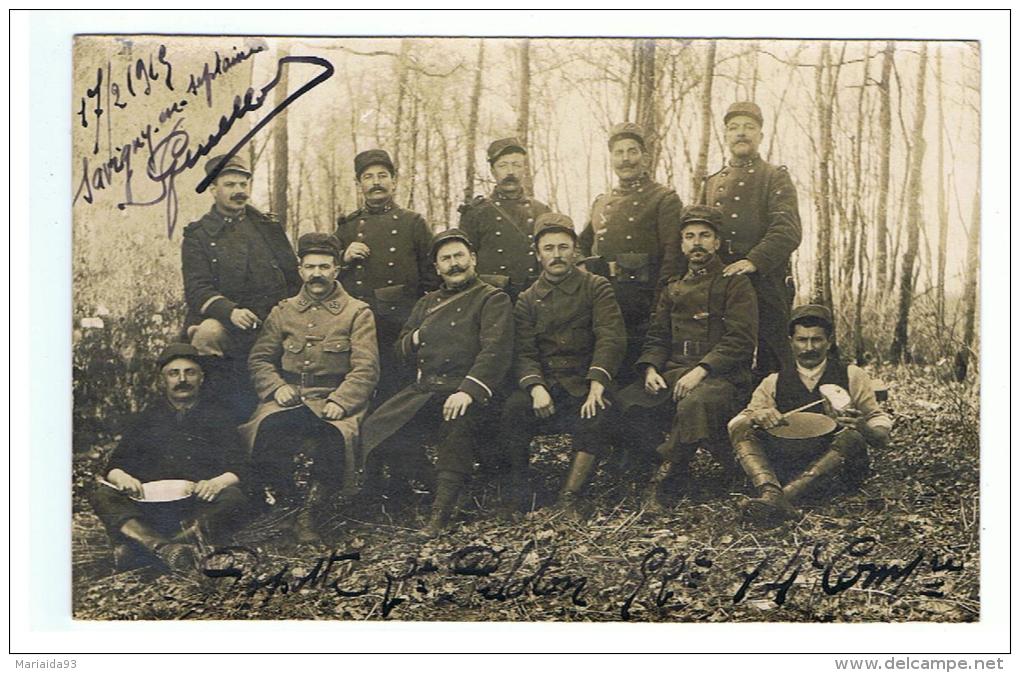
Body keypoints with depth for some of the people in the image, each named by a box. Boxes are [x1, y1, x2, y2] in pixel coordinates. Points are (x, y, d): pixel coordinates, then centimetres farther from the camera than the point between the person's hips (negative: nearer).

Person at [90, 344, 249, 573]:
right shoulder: (148, 418, 21)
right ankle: (165, 548, -47)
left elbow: (238, 469, 6)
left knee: (233, 499, -33)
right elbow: (114, 466, 16)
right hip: (150, 502, 2)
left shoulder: (217, 415, 15)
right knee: (102, 496, -23)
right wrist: (121, 477, -10)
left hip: (201, 506, -2)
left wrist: (216, 483, -18)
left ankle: (139, 547, -43)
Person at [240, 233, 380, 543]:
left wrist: (340, 401, -17)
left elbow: (366, 369, -1)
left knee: (334, 435, -35)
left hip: (335, 400, -2)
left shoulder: (358, 313, 9)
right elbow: (259, 359, 15)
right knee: (265, 431, -31)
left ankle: (309, 513, -15)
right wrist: (277, 387, -6)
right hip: (288, 400, 2)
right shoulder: (283, 312, 19)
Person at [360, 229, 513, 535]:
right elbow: (401, 349, 30)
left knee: (458, 423, -39)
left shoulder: (492, 299, 5)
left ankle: (440, 515, -31)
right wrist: (415, 337, 5)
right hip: (422, 391, 6)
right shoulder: (427, 302, 26)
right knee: (373, 430, -16)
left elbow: (495, 350, -11)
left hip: (463, 390, -6)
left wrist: (468, 390, -26)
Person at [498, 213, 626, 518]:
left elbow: (611, 339, -6)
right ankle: (518, 498, -12)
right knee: (511, 412, -27)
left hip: (583, 382, -2)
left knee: (597, 417, -33)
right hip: (542, 382, 2)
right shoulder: (527, 300, 14)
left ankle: (568, 499, -22)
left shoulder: (596, 288, 7)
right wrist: (536, 387, -19)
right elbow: (523, 352, 2)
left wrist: (597, 384, -22)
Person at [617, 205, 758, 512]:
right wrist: (650, 369, -4)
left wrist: (700, 371, -20)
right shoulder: (673, 288, 23)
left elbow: (740, 340, -8)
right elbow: (657, 337, 19)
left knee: (695, 404, -40)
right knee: (625, 403, -21)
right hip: (672, 372, 6)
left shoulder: (734, 283, 4)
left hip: (721, 375, -6)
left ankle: (663, 476, -19)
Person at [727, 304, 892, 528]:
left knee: (851, 436, -30)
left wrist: (862, 427, -19)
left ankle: (785, 495, -46)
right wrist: (754, 417, -19)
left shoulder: (851, 376, 10)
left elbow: (883, 436, 5)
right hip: (784, 465, 2)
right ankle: (770, 492, -45)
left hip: (836, 467, -1)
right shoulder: (773, 383, 13)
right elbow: (733, 427, 3)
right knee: (744, 430, -17)